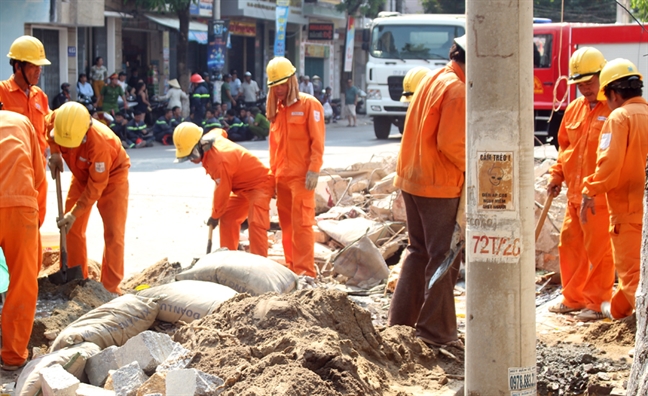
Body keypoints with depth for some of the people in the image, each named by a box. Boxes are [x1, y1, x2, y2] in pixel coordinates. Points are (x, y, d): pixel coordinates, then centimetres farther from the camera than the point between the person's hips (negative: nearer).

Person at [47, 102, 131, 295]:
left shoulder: (99, 142, -41)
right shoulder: (58, 120, -27)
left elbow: (95, 187, -32)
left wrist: (74, 214, -30)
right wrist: (55, 153, -15)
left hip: (111, 176, -6)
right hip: (82, 175, 6)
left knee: (113, 233, -9)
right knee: (72, 229, 4)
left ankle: (111, 288, -3)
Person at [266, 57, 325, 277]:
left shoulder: (309, 105, -5)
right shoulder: (277, 108, 15)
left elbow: (317, 142, -10)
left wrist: (314, 170, -16)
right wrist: (273, 171, 14)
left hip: (301, 176, -7)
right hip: (282, 176, 7)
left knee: (301, 223, -9)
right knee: (286, 223, 9)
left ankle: (305, 271, -8)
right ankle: (292, 267, 15)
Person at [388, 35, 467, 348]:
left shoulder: (432, 80, 13)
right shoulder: (457, 90, -16)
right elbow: (451, 143, -21)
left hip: (411, 178, 9)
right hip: (439, 185, -9)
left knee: (419, 251, 18)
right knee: (444, 257, -2)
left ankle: (401, 320, 21)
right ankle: (436, 331, 1)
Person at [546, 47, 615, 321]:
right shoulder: (574, 109, 14)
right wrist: (557, 175, 13)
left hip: (601, 196, -8)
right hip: (574, 193, 8)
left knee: (598, 250, -3)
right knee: (569, 244, 13)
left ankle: (596, 304, 6)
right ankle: (573, 298, 24)